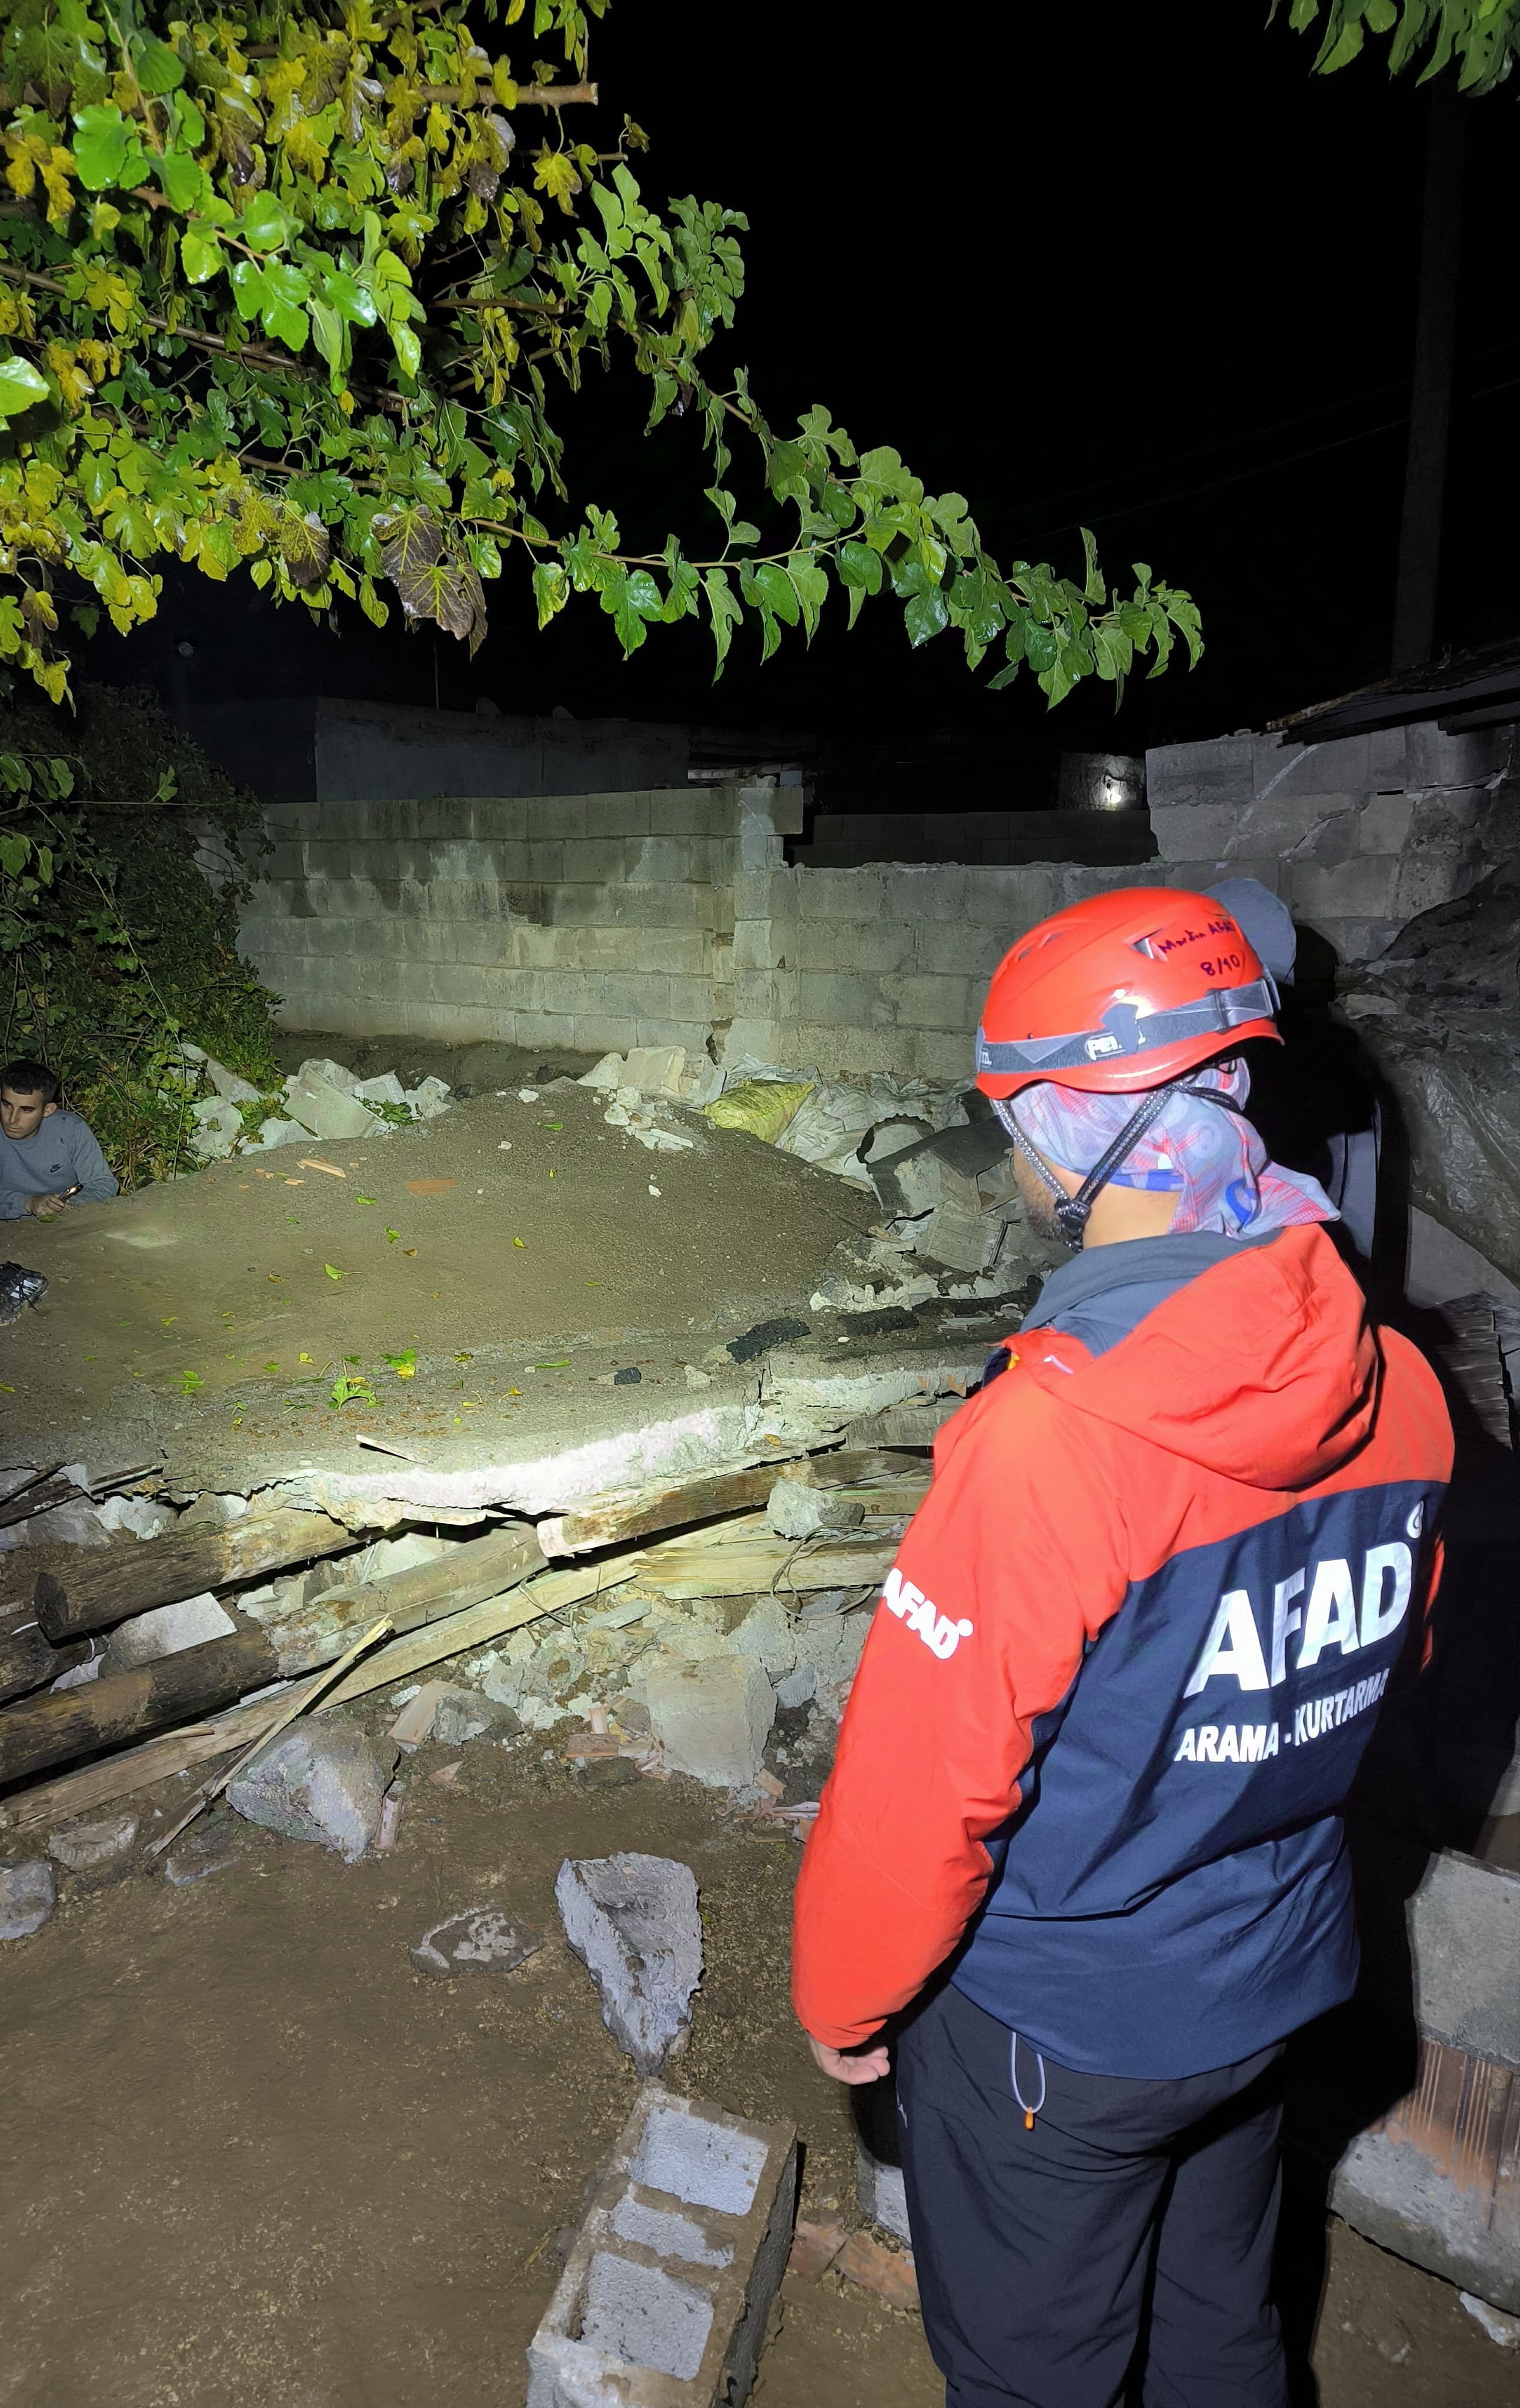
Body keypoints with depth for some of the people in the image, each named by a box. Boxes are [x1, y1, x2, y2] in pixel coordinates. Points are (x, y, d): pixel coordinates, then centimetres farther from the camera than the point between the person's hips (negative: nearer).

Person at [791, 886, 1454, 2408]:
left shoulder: (1044, 1438, -35)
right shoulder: (1400, 1390, -13)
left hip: (1056, 2028, -5)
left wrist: (842, 2003, -6)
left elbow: (920, 1790, -25)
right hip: (1276, 1986, 6)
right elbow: (1383, 1665, 4)